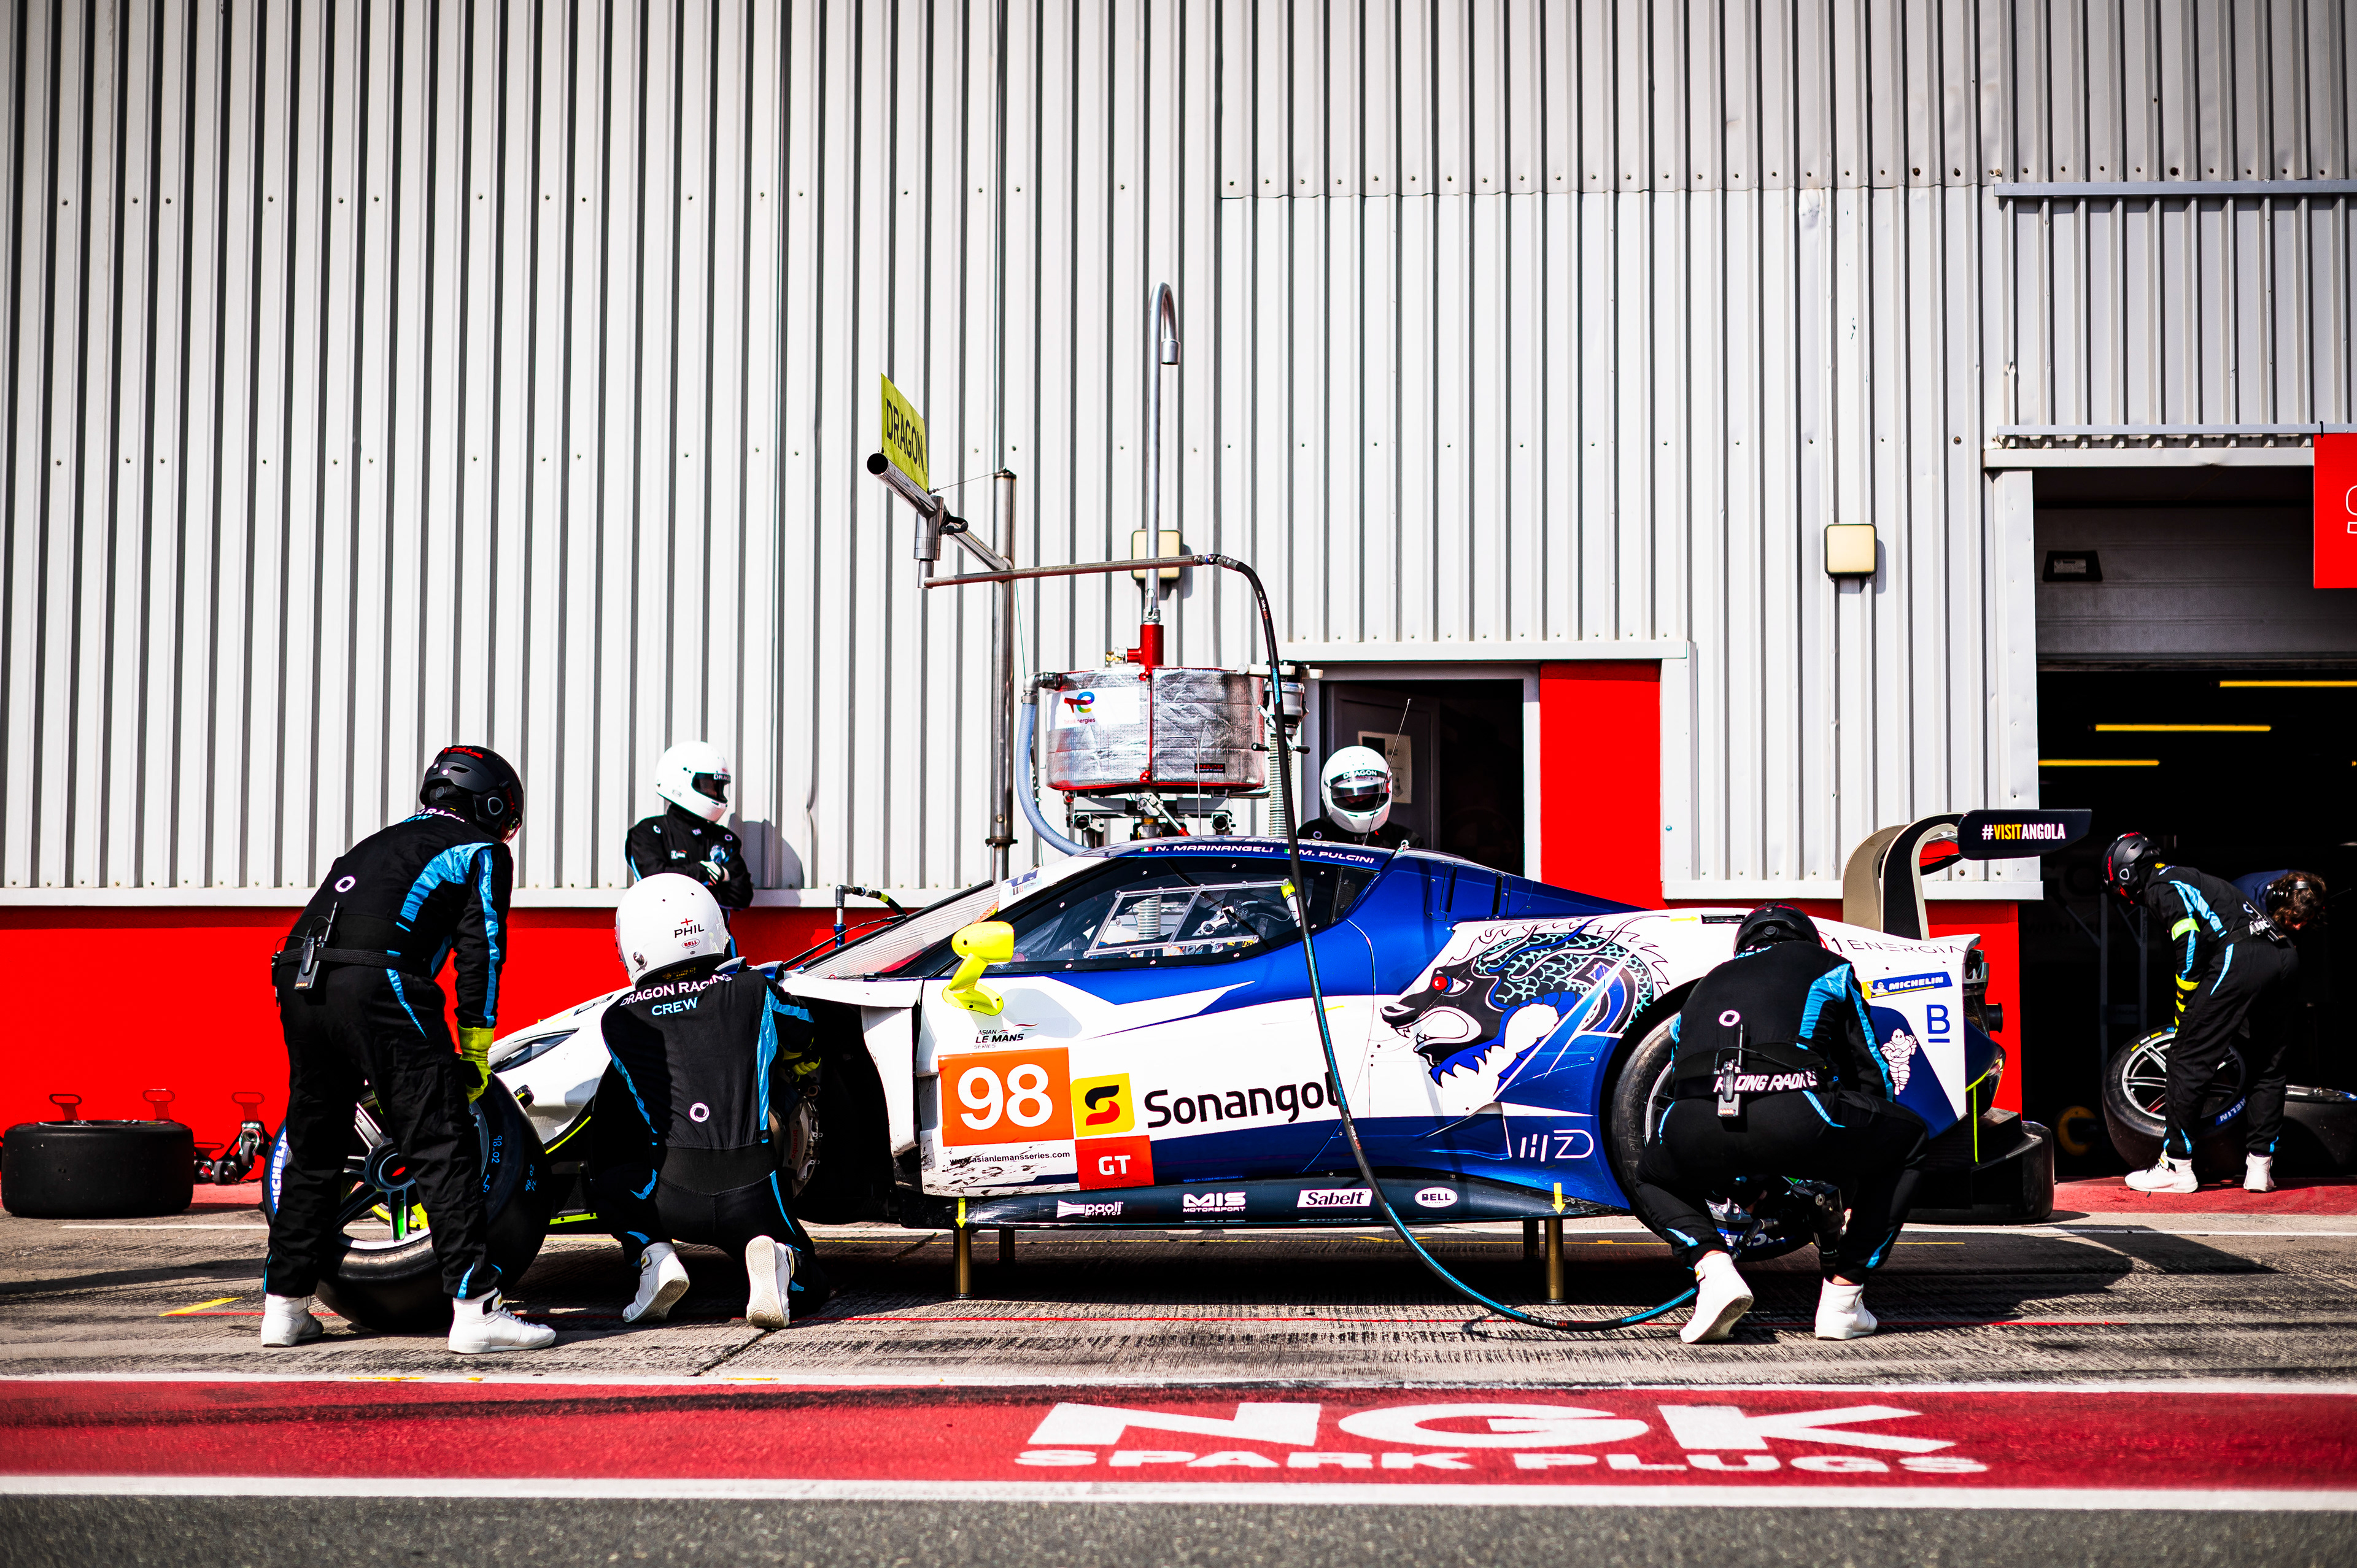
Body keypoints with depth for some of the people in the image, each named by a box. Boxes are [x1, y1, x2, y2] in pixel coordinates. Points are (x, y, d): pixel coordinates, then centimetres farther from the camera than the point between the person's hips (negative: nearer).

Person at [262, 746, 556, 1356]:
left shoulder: (379, 843, 35)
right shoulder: (483, 852, 16)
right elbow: (479, 951, 4)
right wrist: (476, 1051, 8)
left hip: (298, 979, 7)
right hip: (378, 984, -7)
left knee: (312, 1149, 18)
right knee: (443, 1149, -5)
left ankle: (285, 1305, 24)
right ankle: (475, 1309, -9)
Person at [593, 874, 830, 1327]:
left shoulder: (619, 1020, 6)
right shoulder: (754, 992, 6)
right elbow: (806, 1055, 24)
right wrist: (778, 1111, 46)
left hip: (675, 1197, 0)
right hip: (754, 1196, 0)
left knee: (608, 1180, 33)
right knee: (806, 1288, 25)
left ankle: (655, 1256, 5)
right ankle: (775, 1259, -11)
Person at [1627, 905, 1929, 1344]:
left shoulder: (1709, 984, 39)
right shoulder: (1825, 965, 32)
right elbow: (1871, 1076, 34)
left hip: (1698, 1127, 3)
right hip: (1794, 1119, -3)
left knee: (1653, 1181, 38)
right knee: (1910, 1139, 27)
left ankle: (1713, 1268, 7)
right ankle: (1843, 1293, 20)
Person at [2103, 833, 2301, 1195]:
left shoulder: (2162, 887, 6)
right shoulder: (2191, 879, 34)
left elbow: (2190, 941, -10)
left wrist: (2184, 1012, -4)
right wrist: (2196, 1015, 41)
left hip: (2241, 958, -9)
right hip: (2285, 956, 9)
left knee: (2189, 1059, -2)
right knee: (2268, 1068, 17)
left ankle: (2176, 1165, 0)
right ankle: (2260, 1167, 17)